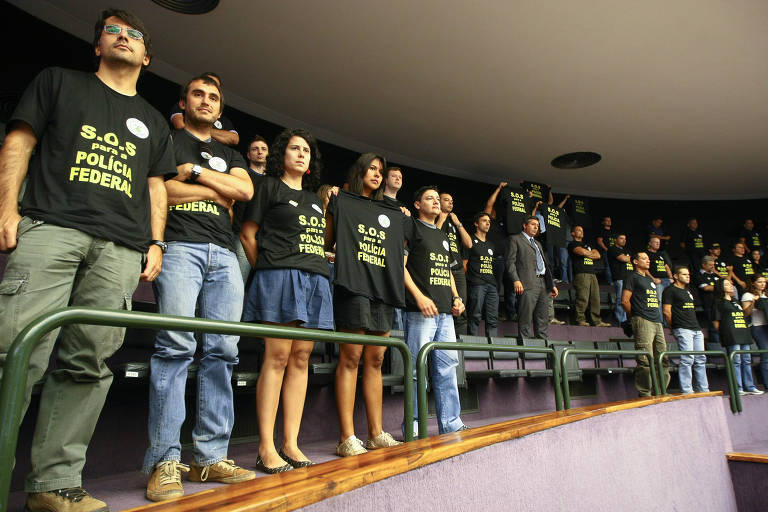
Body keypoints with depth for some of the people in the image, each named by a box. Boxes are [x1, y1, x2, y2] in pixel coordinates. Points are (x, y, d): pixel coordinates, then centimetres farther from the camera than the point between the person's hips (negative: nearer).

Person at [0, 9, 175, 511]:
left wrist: (155, 242, 9)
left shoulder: (152, 121, 29)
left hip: (121, 248, 2)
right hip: (50, 225, -1)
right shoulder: (59, 82, 23)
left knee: (89, 365, -5)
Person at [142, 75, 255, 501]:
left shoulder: (228, 153, 29)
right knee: (176, 346, -15)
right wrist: (216, 191, 4)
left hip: (224, 253, 4)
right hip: (180, 245, -4)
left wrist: (194, 170, 2)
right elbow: (157, 189, -2)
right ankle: (164, 461, -9)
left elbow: (245, 190, 8)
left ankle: (210, 456, 2)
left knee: (221, 351, -3)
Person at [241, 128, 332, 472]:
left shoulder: (314, 198, 26)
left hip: (314, 279, 6)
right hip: (280, 276, -6)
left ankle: (290, 443, 8)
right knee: (277, 356, -10)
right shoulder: (269, 186, 8)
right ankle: (266, 448, -4)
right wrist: (265, 268, 1)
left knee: (301, 358, 3)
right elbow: (248, 233, 3)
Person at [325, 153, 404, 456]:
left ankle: (376, 434, 12)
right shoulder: (341, 202, 10)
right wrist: (327, 207, -5)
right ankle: (347, 439, -5)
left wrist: (403, 223, 15)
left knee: (375, 360, 6)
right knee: (351, 357, -10)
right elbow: (325, 244, 3)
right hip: (354, 285, -5)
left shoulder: (390, 214, 25)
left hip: (383, 288, 6)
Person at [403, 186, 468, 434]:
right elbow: (400, 265, -7)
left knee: (447, 367, 9)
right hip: (420, 310, -7)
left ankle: (451, 423, 17)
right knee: (418, 369, -5)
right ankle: (414, 429, 4)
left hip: (445, 311, 8)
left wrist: (456, 297, 12)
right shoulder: (411, 227, 2)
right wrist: (419, 296, -17)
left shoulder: (443, 236, 26)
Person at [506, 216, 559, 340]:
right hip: (528, 284, -7)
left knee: (543, 321, 6)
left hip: (543, 284, 8)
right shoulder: (515, 239, 6)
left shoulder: (538, 243, 30)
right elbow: (510, 262, -5)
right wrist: (516, 280, -18)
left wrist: (552, 285, 20)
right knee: (525, 320, -9)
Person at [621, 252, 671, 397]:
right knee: (645, 361, -11)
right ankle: (644, 394, -5)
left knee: (663, 360, 8)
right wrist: (635, 316, -2)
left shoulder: (649, 279, 24)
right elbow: (625, 300, -7)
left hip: (657, 322, 8)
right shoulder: (632, 277, 0)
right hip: (643, 322, -8)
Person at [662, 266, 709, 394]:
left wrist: (698, 327, 17)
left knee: (701, 359, 9)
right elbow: (666, 311, -9)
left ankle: (703, 390, 17)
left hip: (696, 329, 9)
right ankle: (686, 391, -8)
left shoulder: (688, 291, 23)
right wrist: (676, 326, -4)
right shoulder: (670, 290, -3)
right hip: (682, 330, -8)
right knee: (687, 359, -12)